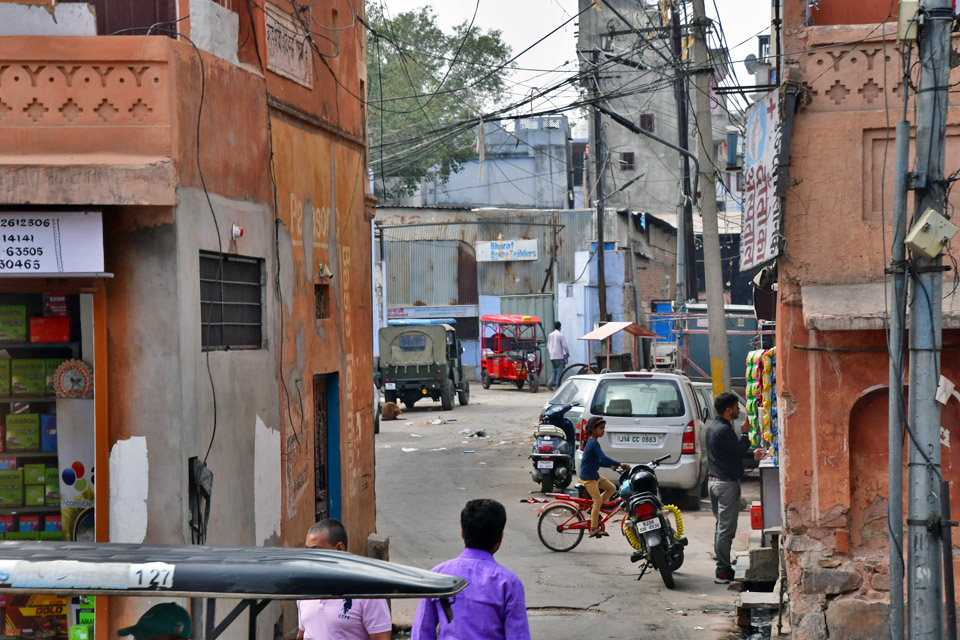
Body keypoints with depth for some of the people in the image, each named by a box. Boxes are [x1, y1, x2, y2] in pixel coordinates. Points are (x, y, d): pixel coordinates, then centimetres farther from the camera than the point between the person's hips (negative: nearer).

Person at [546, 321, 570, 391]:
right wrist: (567, 352, 6)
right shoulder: (560, 335, -8)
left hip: (552, 356, 6)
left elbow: (548, 346, 18)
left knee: (554, 370, 14)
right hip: (559, 356, -6)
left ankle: (550, 383, -5)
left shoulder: (550, 335, 12)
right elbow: (564, 346, -11)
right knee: (559, 371, -1)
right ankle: (557, 387, -4)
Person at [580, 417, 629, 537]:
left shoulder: (592, 442, 12)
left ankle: (593, 510, 14)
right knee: (598, 500, -11)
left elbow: (599, 461, 20)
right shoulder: (593, 443, -20)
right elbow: (603, 458, -31)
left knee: (612, 488, 10)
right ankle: (594, 529, -7)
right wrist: (619, 464, -35)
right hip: (588, 477, -10)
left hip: (594, 475, 10)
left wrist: (610, 465, 7)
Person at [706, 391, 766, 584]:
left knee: (721, 526, 14)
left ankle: (722, 568, 18)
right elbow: (739, 452, -18)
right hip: (727, 483, -10)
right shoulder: (724, 430, -19)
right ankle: (723, 571, -5)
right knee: (726, 528, -7)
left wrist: (751, 454, 17)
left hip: (714, 480, 10)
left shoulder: (712, 427, 13)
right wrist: (745, 433, -7)